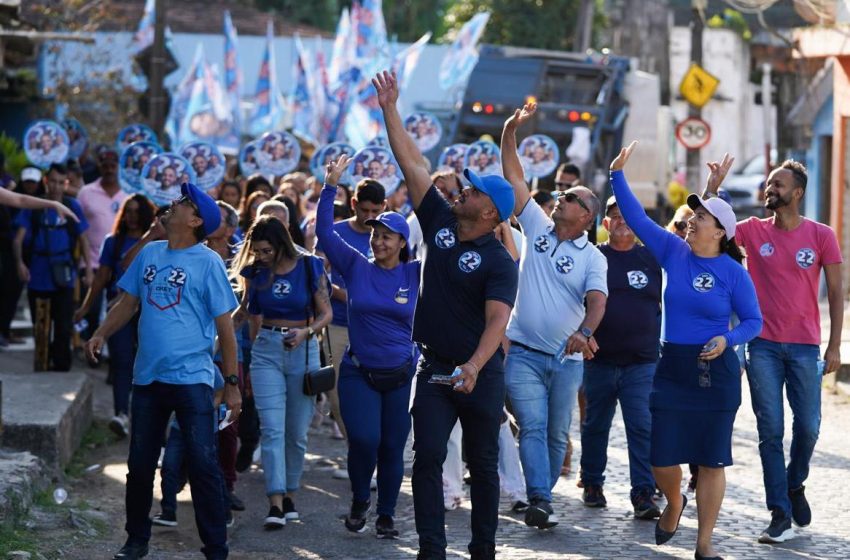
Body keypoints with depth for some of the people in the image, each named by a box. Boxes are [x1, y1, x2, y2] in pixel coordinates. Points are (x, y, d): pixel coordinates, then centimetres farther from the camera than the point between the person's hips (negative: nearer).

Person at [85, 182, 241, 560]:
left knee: (203, 465, -5)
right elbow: (128, 302, 15)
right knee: (140, 464, 13)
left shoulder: (208, 262, -7)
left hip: (191, 378, -5)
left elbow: (224, 325, -6)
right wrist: (101, 334, -3)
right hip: (148, 376, 5)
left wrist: (232, 383, -8)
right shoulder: (149, 254, 8)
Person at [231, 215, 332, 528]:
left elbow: (326, 314, -1)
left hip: (303, 350, -1)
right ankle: (275, 503, -16)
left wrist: (306, 332, -17)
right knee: (271, 428, -10)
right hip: (266, 350, 1)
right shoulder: (255, 272, 3)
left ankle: (290, 496, 19)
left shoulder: (309, 268, -3)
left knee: (297, 432, 5)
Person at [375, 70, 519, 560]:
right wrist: (390, 110, 1)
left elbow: (497, 320, -25)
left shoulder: (499, 262, -13)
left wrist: (474, 366, -41)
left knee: (484, 464, 7)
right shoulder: (441, 222, 2)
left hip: (480, 372, -4)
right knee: (428, 458, -7)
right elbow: (412, 162, 3)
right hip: (435, 367, 4)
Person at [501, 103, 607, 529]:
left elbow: (597, 300, -17)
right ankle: (539, 502, -21)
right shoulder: (537, 227, 7)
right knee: (533, 426, -12)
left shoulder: (592, 257, -1)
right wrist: (510, 132, -5)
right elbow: (514, 177, 5)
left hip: (567, 357, 0)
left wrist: (585, 333, -37)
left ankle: (541, 497, 20)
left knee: (557, 433, 7)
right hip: (524, 352, 0)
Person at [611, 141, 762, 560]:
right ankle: (674, 503, 34)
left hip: (715, 372, -3)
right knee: (662, 458, 1)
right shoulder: (673, 252, 1)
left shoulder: (733, 273, -6)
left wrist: (727, 339, -18)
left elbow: (753, 321, 0)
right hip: (672, 368, 3)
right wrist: (618, 175, -6)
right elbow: (637, 218, 1)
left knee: (711, 460, 1)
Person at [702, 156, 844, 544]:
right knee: (771, 431, 0)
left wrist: (834, 346, -3)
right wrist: (713, 185, -13)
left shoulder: (821, 236, -1)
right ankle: (781, 515, 4)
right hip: (763, 346, 1)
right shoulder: (753, 231, 4)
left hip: (804, 347, -1)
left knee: (808, 427, 4)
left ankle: (795, 485, 33)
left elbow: (835, 293, 1)